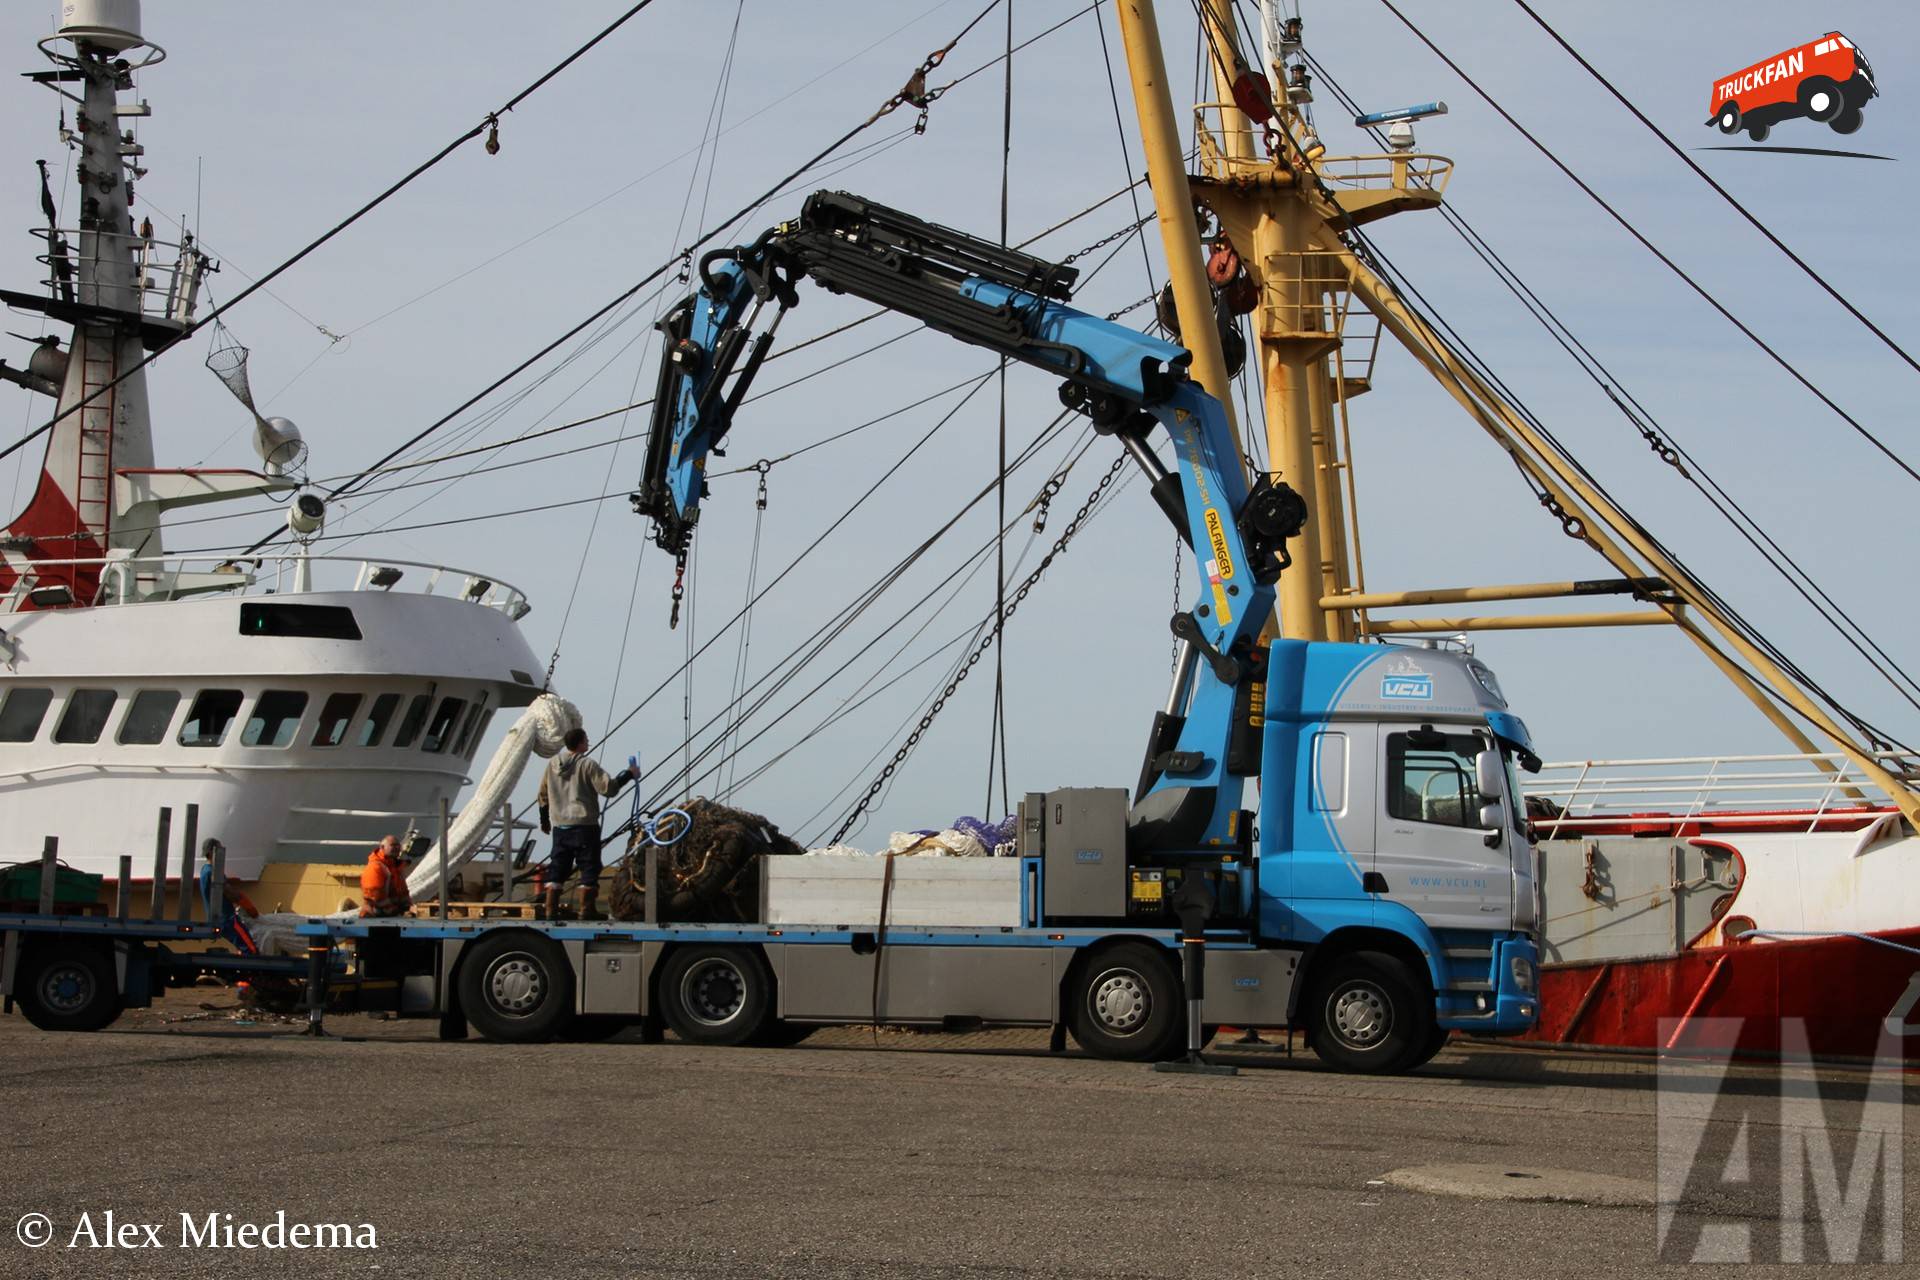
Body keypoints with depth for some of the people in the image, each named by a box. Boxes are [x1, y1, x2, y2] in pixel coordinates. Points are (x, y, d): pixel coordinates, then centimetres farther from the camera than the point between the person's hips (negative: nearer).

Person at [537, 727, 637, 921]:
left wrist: (544, 820, 27)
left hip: (559, 825, 6)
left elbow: (543, 794, 16)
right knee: (589, 867, 2)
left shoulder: (553, 764, 9)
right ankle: (586, 909, 1)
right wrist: (628, 774, -3)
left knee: (557, 867, 9)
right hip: (584, 825, -6)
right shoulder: (588, 765, -10)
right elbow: (608, 787, -15)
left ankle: (551, 909, 6)